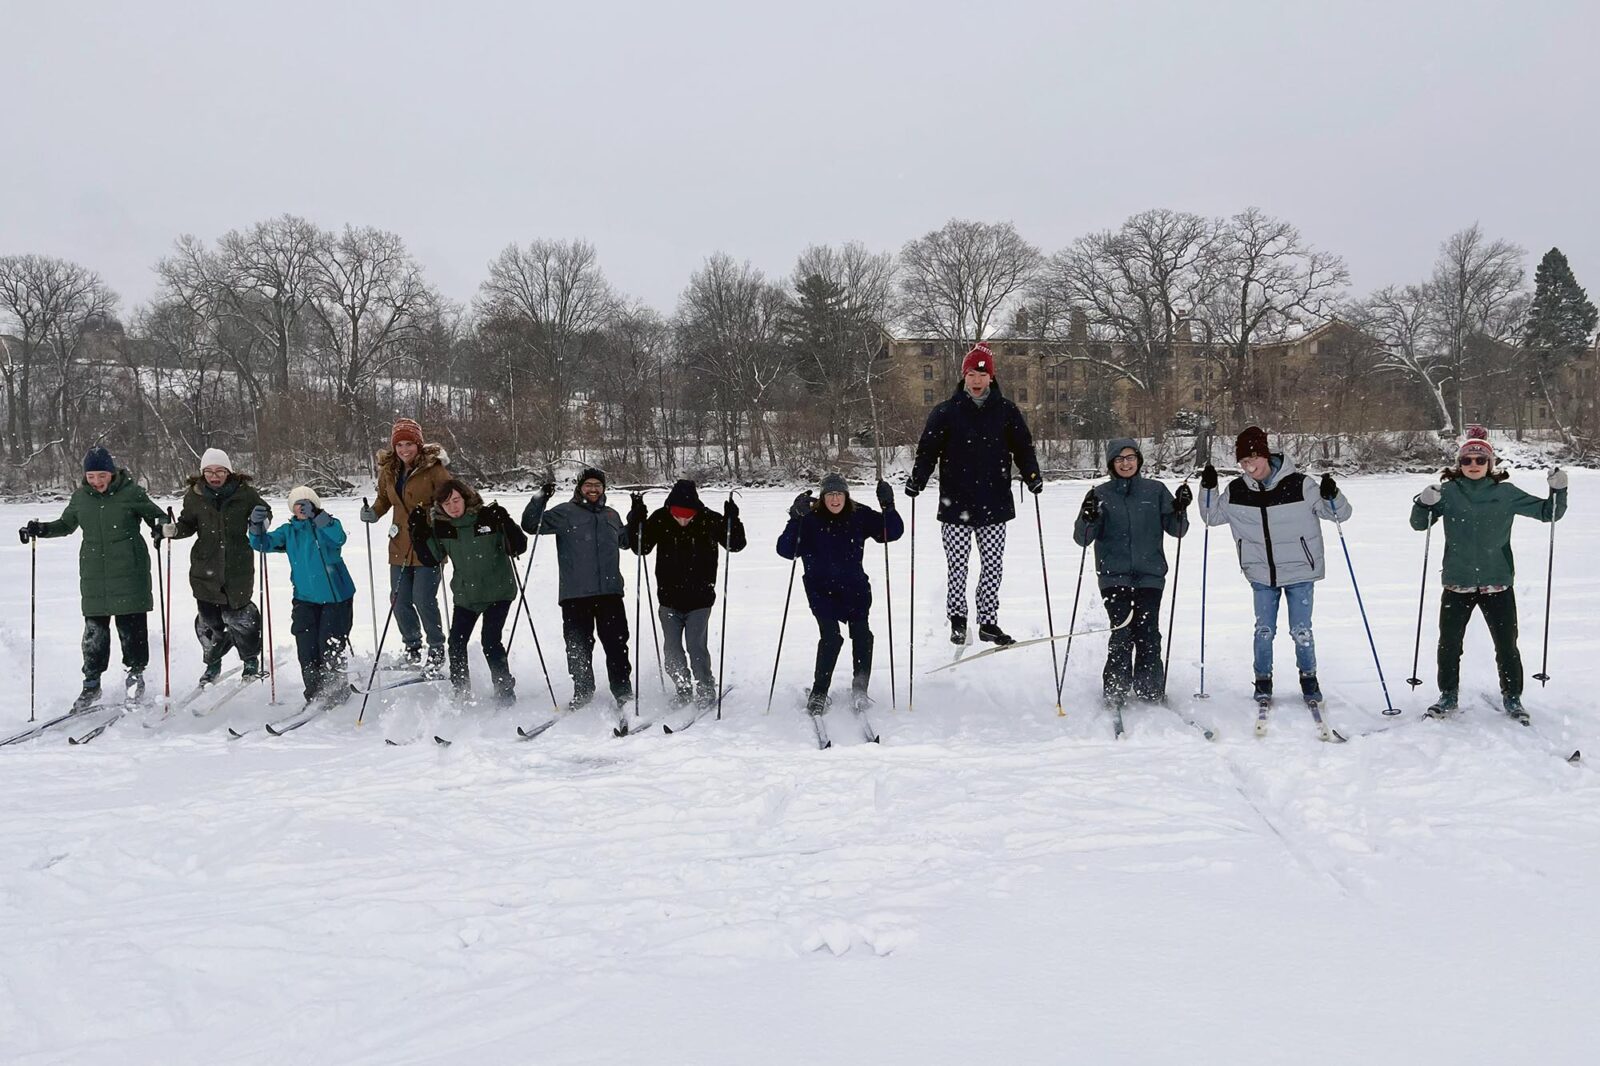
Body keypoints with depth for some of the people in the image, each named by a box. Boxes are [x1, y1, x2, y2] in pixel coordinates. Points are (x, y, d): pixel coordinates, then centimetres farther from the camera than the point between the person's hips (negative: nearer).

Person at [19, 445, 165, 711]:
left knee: (131, 625, 0)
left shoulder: (132, 493, -4)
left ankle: (135, 671, 20)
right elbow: (66, 524, 23)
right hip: (94, 576, 3)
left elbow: (155, 516, 5)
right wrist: (41, 529, 7)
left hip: (129, 573, -3)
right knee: (94, 629, 4)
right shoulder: (81, 497, 7)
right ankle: (91, 683, 14)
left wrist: (163, 526, -17)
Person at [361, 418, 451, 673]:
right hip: (400, 546, 6)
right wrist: (374, 512, 3)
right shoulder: (388, 470, 6)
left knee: (424, 600, -9)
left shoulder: (434, 468, -10)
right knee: (400, 601, 8)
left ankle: (436, 650, 10)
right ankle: (412, 647, 28)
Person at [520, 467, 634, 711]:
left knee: (616, 644, -1)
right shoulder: (565, 513, 5)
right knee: (578, 645, 3)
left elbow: (626, 541, 35)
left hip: (610, 592, 2)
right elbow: (531, 525, -2)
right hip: (575, 593, -2)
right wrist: (541, 498, -14)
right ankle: (582, 691, 18)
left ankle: (623, 693, 7)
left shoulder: (611, 516, 19)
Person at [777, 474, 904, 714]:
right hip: (821, 589, -2)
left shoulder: (860, 516, -1)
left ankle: (859, 690, 3)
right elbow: (786, 550, -16)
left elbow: (893, 533, -1)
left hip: (854, 587, 2)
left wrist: (888, 508, -18)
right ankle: (818, 693, -1)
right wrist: (796, 519, -29)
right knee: (831, 636, -16)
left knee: (862, 634, -12)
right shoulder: (810, 519, -9)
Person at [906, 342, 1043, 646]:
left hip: (995, 504, 2)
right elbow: (928, 450, 3)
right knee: (957, 566, 1)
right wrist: (917, 478, -11)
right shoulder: (946, 412, 1)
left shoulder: (1006, 411, 6)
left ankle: (988, 621, 18)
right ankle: (957, 619, 17)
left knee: (993, 565, 7)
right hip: (956, 505, -2)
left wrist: (1032, 475, -5)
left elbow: (1023, 448, 11)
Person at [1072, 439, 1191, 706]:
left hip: (1150, 574, 1)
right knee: (1122, 633, -11)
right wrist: (1088, 518, -18)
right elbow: (1082, 538, 2)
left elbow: (1175, 529, 10)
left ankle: (1151, 691, 7)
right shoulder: (1101, 494, 7)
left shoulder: (1156, 491, 9)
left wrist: (1180, 510, -9)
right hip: (1114, 575, -1)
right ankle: (1115, 692, 1)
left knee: (1148, 634, -7)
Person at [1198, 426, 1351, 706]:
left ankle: (1309, 680, 24)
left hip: (1299, 572, -2)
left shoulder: (1299, 485, -11)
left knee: (1301, 631, 4)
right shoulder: (1236, 491, -2)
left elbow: (1339, 514, -5)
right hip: (1262, 576, 2)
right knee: (1264, 631, 5)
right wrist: (1208, 488, -2)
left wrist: (1331, 496, -26)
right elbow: (1212, 516, 14)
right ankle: (1263, 683, 21)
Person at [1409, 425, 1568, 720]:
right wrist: (1424, 504, -20)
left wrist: (1558, 491, -11)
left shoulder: (1505, 493, 1)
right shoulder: (1448, 493, 0)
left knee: (1507, 645, 6)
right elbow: (1419, 524, 0)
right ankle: (1448, 696, 22)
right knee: (1449, 644, 6)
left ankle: (1512, 698, 23)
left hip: (1498, 583, 0)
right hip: (1457, 583, 0)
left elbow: (1547, 512, 7)